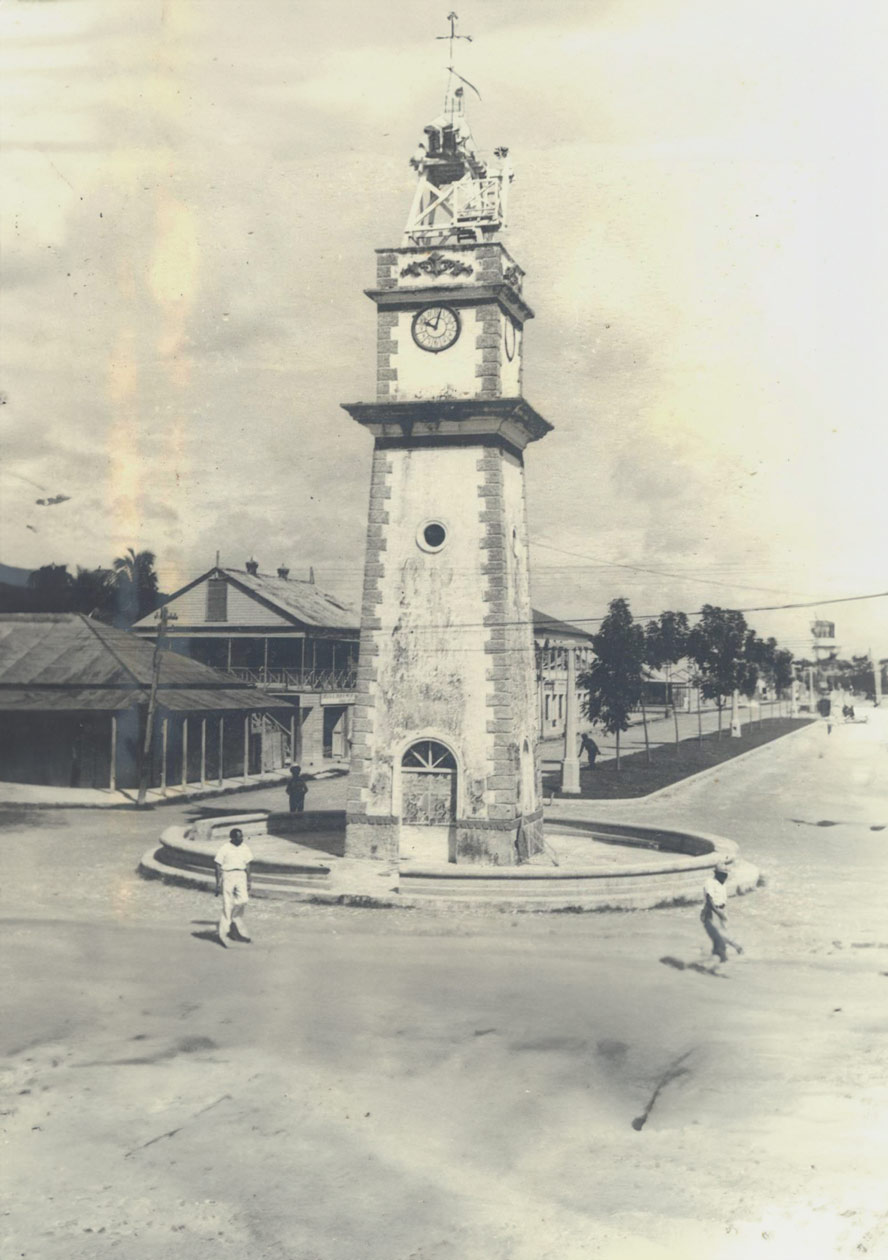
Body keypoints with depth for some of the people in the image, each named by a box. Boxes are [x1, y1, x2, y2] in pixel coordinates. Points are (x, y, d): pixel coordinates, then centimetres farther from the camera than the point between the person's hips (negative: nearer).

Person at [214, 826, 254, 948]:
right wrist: (218, 884, -7)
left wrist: (248, 881, 13)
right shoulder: (225, 849, -8)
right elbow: (218, 867, -5)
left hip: (241, 876, 4)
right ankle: (223, 933, 4)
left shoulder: (245, 848, 6)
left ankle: (234, 920, 16)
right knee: (228, 905, -4)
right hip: (228, 875, -4)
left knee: (243, 900, -12)